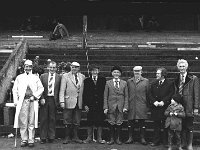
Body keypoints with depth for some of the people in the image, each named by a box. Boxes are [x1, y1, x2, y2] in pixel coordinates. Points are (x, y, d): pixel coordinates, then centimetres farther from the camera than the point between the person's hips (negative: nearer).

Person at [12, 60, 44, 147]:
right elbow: (15, 89, 11)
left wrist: (35, 96, -4)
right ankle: (24, 140, 5)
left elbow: (41, 88, 9)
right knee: (23, 121, -2)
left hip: (33, 101, 0)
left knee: (32, 122, -1)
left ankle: (31, 140, 3)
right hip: (22, 101, 0)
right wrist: (15, 100, 1)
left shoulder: (36, 77, 13)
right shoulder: (19, 77, 13)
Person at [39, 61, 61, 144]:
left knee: (52, 119, 4)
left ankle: (51, 137, 13)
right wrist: (42, 98, -7)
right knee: (43, 119, 3)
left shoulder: (59, 77, 4)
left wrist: (59, 101, -5)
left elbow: (60, 90, 2)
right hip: (44, 100, 1)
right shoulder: (43, 76, 7)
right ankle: (43, 137, 9)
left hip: (54, 100, -1)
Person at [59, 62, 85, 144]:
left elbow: (83, 90, 12)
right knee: (67, 121, 2)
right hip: (69, 102, -3)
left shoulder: (82, 77, 10)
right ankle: (67, 137, 12)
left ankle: (75, 137, 18)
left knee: (77, 121, 8)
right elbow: (62, 90, -4)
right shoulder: (65, 76, 0)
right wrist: (62, 101, -12)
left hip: (79, 103, 3)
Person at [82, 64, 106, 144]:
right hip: (90, 105, 0)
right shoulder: (87, 80, 4)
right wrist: (85, 104, -4)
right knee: (90, 122, 6)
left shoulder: (103, 80, 3)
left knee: (100, 122, 4)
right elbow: (84, 94, 4)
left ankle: (99, 138, 15)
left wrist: (105, 104, -4)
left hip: (100, 104, 0)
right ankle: (89, 137, 17)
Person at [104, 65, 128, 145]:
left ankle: (118, 138, 13)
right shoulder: (108, 83, 5)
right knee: (111, 123, 2)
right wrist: (105, 107, -4)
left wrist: (125, 107, -2)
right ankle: (112, 139, 12)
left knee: (119, 123, 2)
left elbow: (126, 96, 7)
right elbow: (105, 96, 3)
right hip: (111, 106, 0)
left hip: (120, 107, 1)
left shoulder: (124, 83, 8)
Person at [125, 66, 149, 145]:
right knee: (130, 122, 3)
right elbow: (127, 94, 12)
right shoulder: (129, 81, 11)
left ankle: (142, 138, 11)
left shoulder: (146, 81, 5)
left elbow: (148, 94, 4)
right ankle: (130, 138, 12)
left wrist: (147, 105, 0)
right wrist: (126, 105, 5)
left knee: (142, 123, 2)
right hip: (131, 105, 2)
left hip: (142, 106, -2)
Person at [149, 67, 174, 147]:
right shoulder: (153, 84, 14)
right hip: (155, 108, 4)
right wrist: (154, 101, -8)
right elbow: (150, 94, 9)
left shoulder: (170, 83, 1)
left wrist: (163, 102, -15)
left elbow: (171, 94, -7)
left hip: (165, 108, -3)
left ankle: (166, 142, 9)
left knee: (165, 125, 1)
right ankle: (156, 141, 14)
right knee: (156, 125, 7)